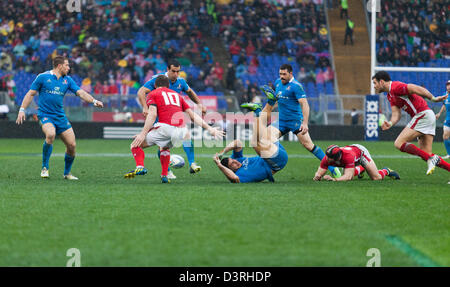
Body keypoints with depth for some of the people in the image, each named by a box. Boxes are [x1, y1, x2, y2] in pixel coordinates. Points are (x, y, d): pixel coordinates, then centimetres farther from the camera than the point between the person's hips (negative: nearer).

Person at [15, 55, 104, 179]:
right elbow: (31, 94, 2)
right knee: (50, 134, -34)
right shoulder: (43, 77, -2)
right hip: (45, 114, -5)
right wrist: (22, 110, -5)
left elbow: (80, 93, 2)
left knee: (72, 145, -2)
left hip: (60, 116, 5)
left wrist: (94, 101, -15)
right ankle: (45, 168, -18)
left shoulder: (67, 80, 9)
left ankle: (67, 173, 21)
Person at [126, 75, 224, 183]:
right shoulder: (177, 95, 29)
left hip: (165, 127, -5)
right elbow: (193, 115, 22)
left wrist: (143, 134, -8)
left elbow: (152, 114, -3)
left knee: (136, 144, 7)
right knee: (164, 147, 35)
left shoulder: (153, 94, 14)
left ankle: (140, 166, -17)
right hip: (180, 130, 5)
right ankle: (164, 175, 24)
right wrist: (209, 128, 22)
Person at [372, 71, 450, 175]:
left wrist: (433, 98, -21)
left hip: (423, 115, -10)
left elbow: (417, 89, -18)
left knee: (399, 143, -11)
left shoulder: (395, 87, -10)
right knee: (426, 155, 5)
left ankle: (431, 159, -17)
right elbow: (396, 114, 10)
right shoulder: (390, 96, 20)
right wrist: (390, 123, -10)